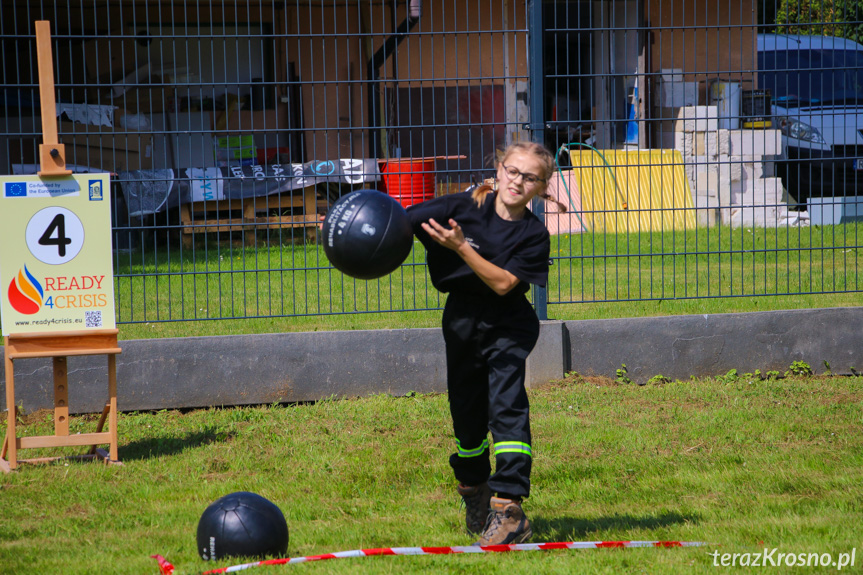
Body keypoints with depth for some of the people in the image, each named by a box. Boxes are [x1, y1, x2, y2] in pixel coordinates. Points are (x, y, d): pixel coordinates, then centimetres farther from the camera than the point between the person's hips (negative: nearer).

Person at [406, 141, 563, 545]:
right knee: (466, 410, 13)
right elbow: (401, 224, -8)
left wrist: (460, 247, -32)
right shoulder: (464, 207, -9)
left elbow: (503, 283, -23)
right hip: (462, 319, 3)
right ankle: (474, 493, 40)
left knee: (506, 405, -20)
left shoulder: (533, 235, -12)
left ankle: (508, 509, -25)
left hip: (508, 325, -3)